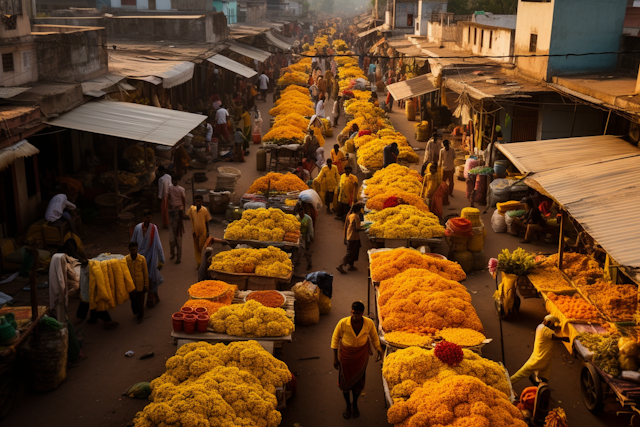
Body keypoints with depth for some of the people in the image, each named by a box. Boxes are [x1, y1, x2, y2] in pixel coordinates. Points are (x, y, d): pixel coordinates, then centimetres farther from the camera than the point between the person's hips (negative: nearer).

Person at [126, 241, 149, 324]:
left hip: (140, 284, -1)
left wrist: (146, 285, -2)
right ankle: (135, 313, 42)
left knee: (140, 301, 8)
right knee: (133, 301, 14)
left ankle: (140, 316, 28)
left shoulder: (142, 259, -12)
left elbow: (145, 272, -5)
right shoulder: (126, 259, -9)